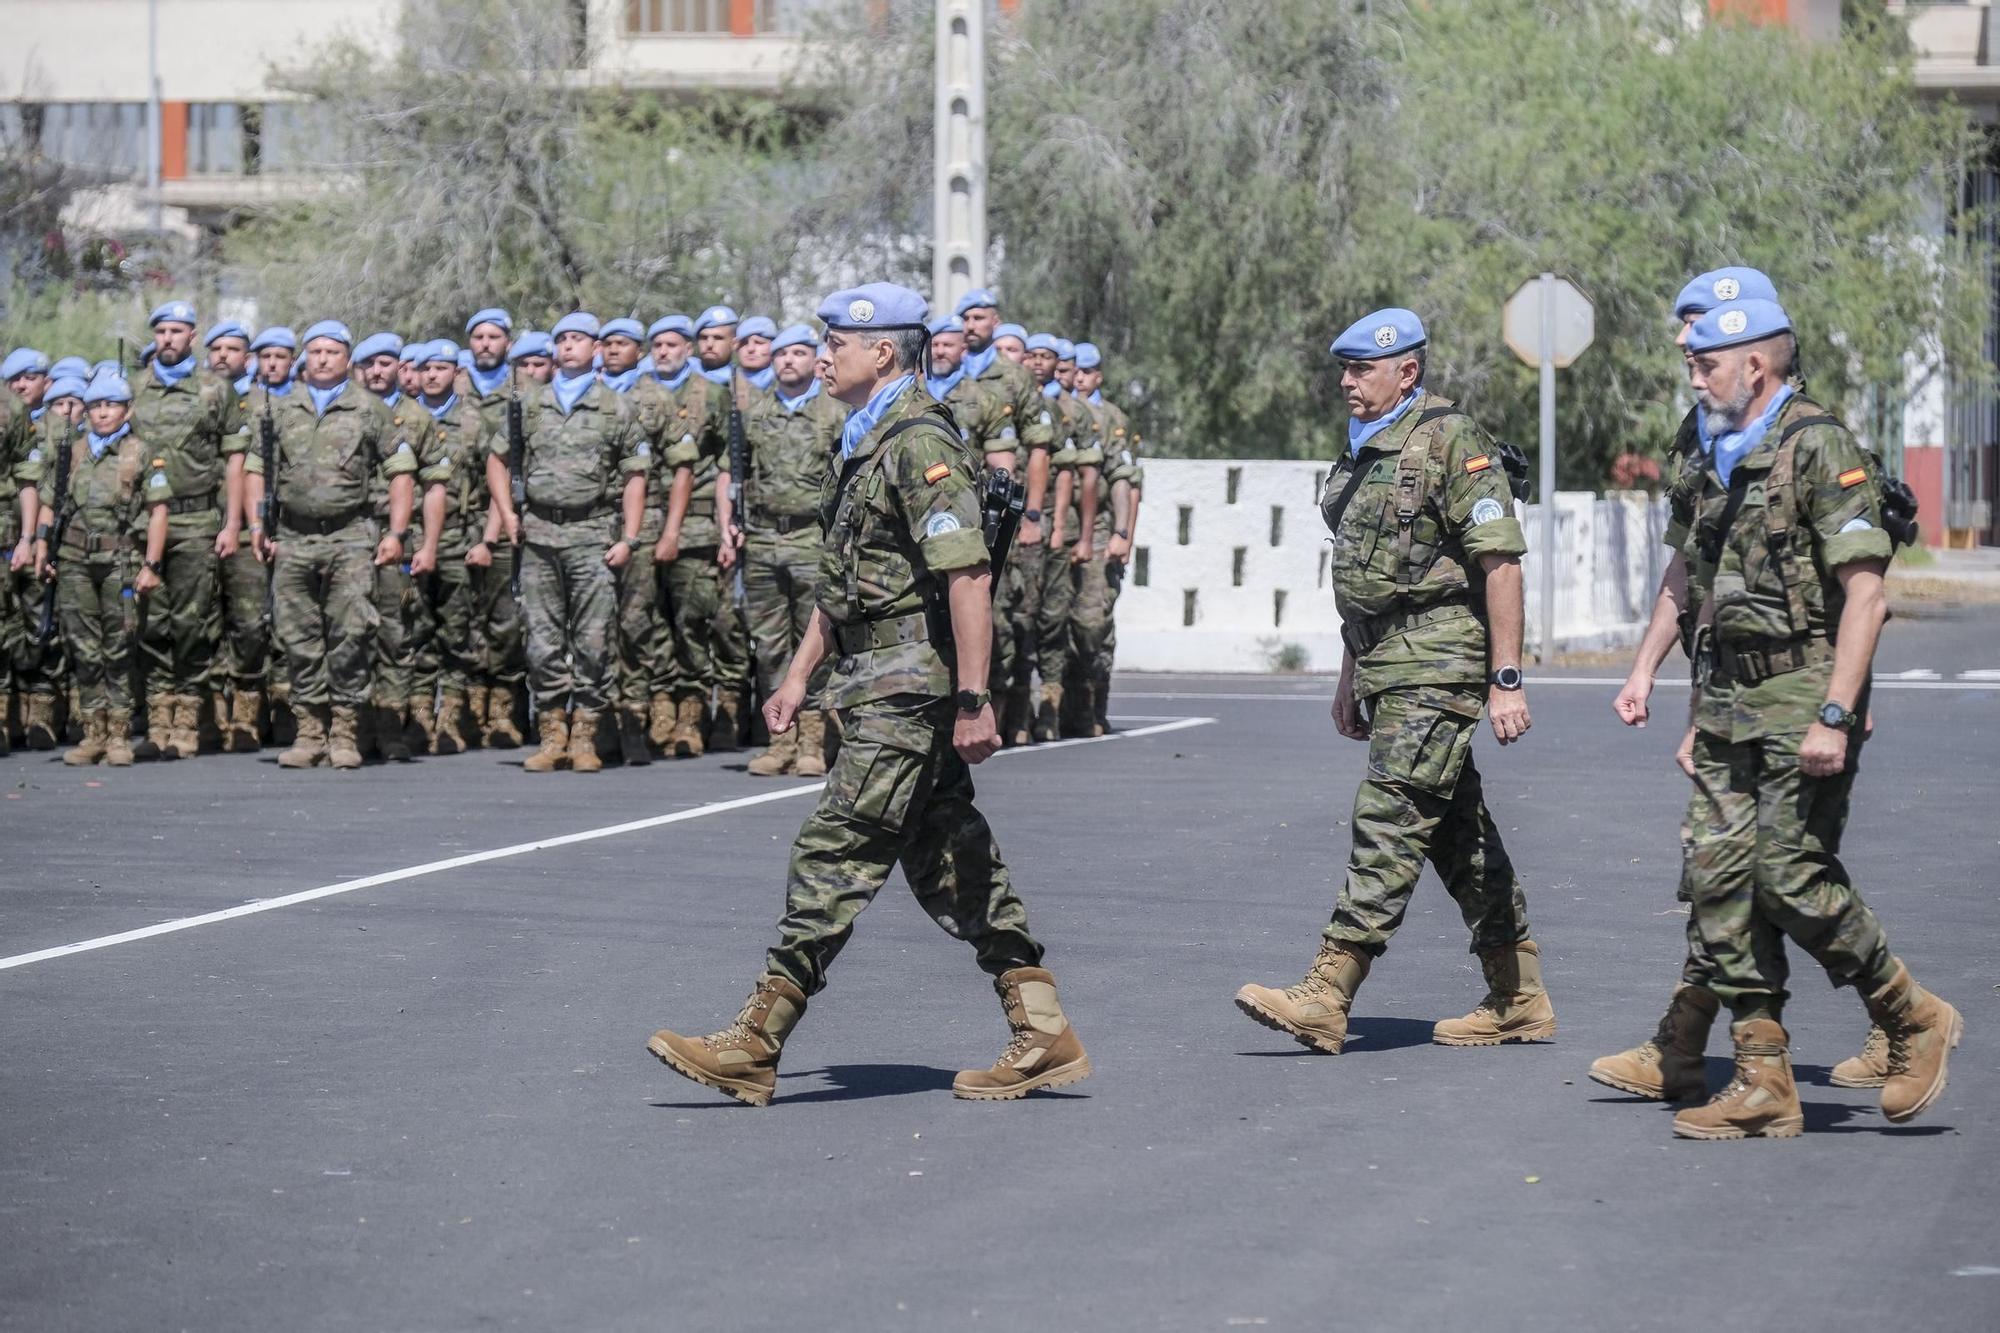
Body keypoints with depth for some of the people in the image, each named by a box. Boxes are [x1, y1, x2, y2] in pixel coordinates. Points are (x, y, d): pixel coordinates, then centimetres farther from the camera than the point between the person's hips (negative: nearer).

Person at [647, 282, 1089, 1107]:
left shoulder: (921, 444, -16)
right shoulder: (867, 443, 17)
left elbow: (968, 578, -22)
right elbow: (844, 577, 25)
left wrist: (973, 699, -25)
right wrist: (800, 673, 22)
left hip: (909, 686, -11)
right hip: (881, 681, 11)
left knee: (835, 856, -9)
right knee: (948, 860, 10)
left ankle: (756, 1046, -8)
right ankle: (1043, 1036, 12)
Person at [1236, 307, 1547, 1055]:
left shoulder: (1450, 445, -12)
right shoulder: (1363, 451, 16)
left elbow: (1500, 562, -15)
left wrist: (1506, 679, -19)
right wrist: (1350, 680, 24)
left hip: (1438, 664, -9)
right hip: (1389, 666, 9)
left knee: (1389, 822, -12)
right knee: (1457, 832, 11)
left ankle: (1327, 998, -17)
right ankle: (1519, 999, 17)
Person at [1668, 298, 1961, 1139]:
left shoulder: (1818, 448, -11)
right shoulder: (1723, 464, 16)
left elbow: (1865, 594, -17)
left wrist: (1834, 716, -22)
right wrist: (1698, 719, 20)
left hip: (1803, 697, -9)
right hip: (1732, 704, 9)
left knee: (1792, 876, -12)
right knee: (1718, 877, 1)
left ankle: (1915, 1022, 8)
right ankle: (1763, 1083, 4)